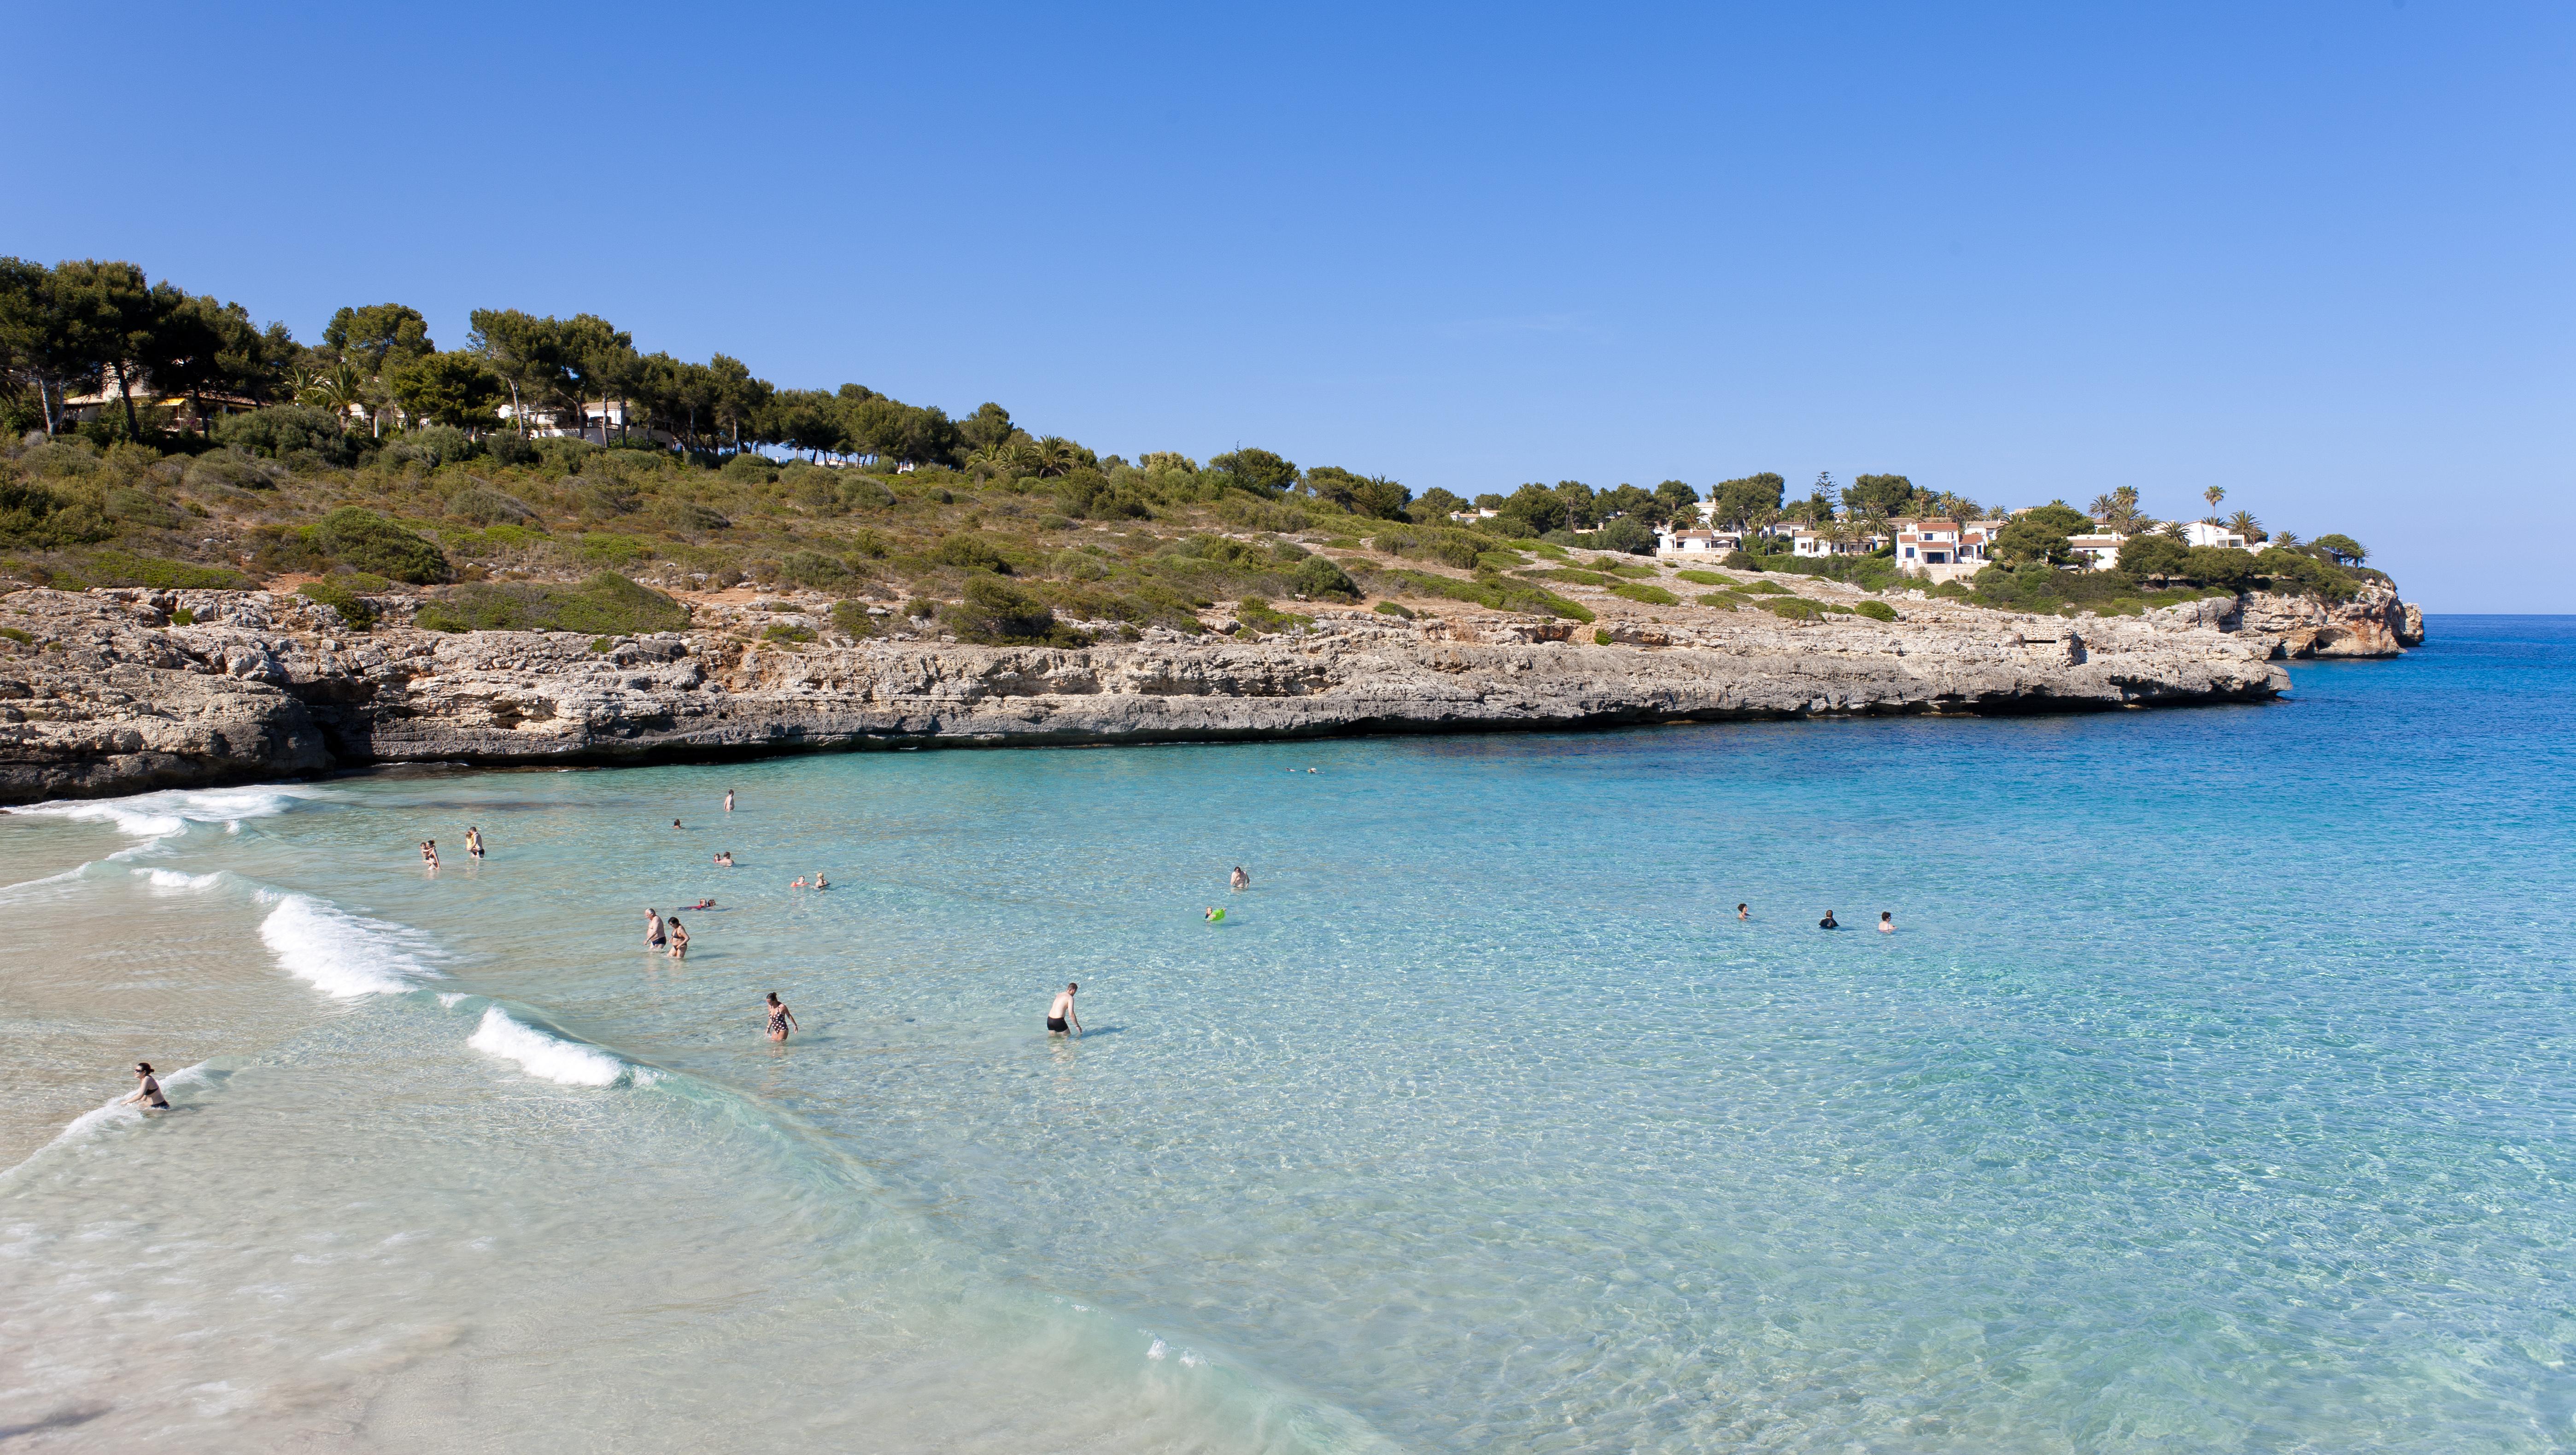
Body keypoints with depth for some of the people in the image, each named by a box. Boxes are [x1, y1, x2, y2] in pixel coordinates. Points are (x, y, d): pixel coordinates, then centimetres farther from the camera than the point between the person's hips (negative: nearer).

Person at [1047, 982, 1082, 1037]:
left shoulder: (1059, 994, 14)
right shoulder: (1070, 998, -8)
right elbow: (1071, 1014, -15)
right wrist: (1077, 1026, -5)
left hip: (1049, 1020, 7)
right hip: (1059, 1021, -7)